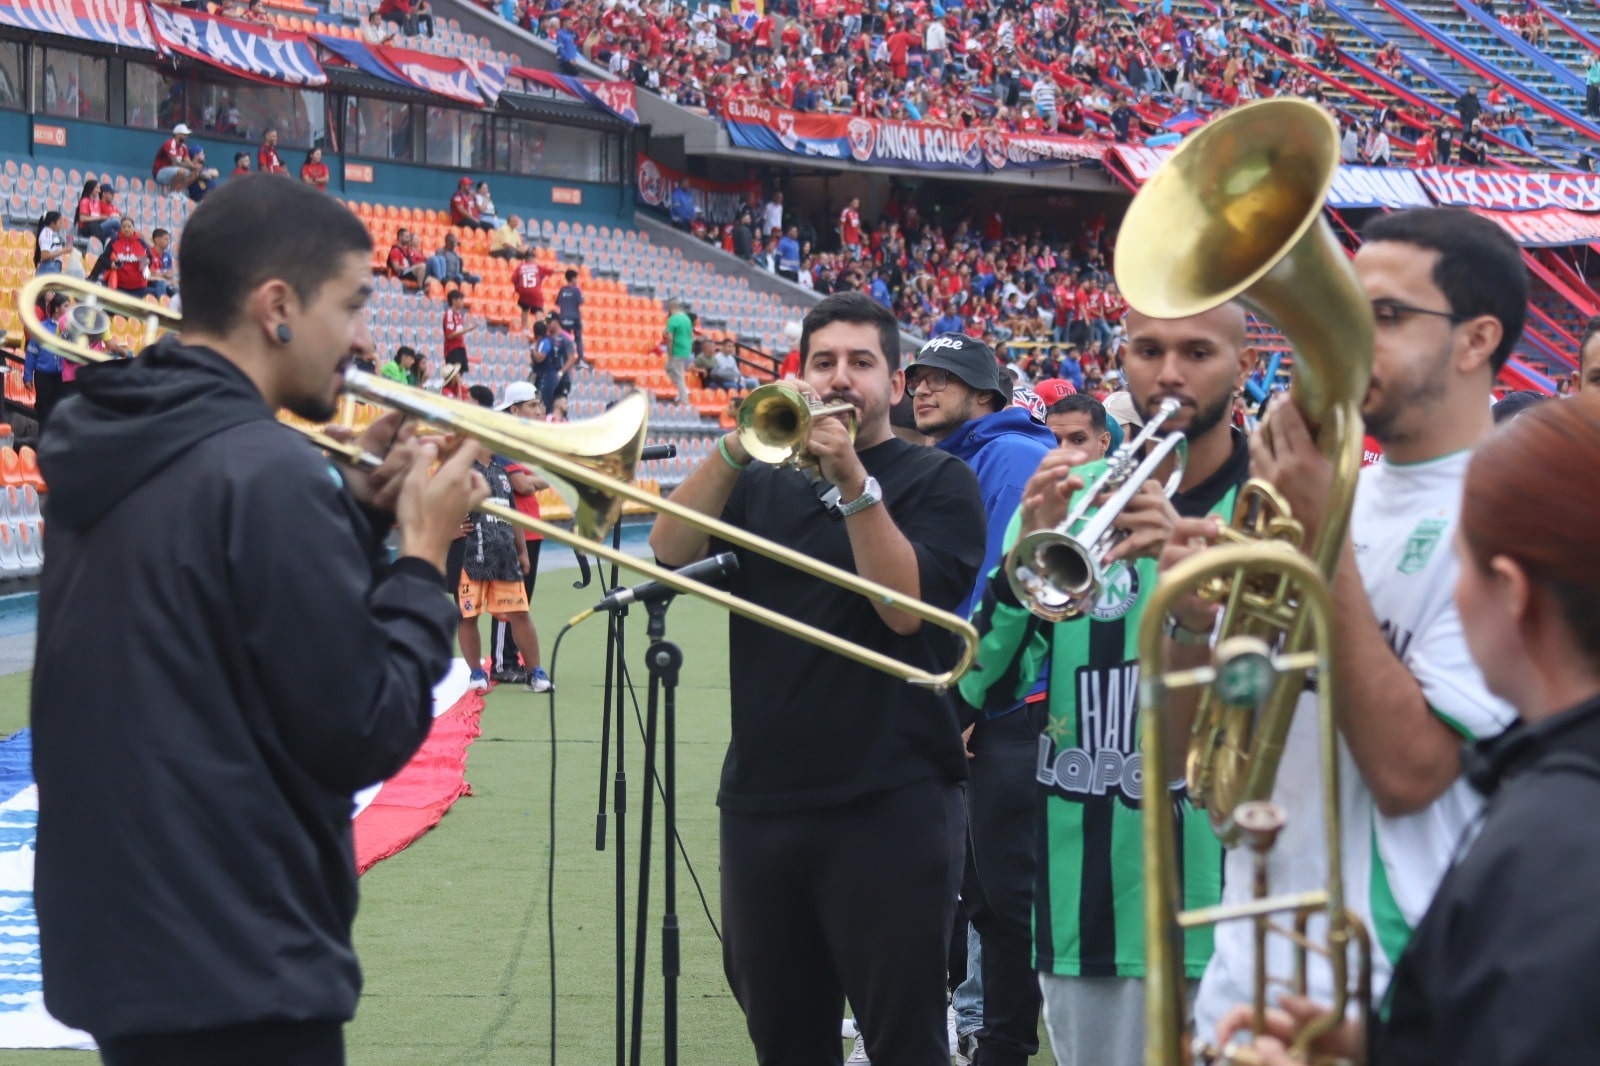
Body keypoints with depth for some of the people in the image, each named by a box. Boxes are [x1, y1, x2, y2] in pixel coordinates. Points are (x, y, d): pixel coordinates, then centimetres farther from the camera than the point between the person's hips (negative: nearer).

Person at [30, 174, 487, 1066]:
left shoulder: (116, 460, 7)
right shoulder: (266, 473, -19)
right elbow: (365, 734, -17)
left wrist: (353, 510, 9)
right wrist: (424, 554, -5)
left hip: (115, 942, 9)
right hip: (236, 979, -9)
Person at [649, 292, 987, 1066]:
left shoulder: (936, 481, 3)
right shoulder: (763, 483, 14)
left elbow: (906, 604, -13)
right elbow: (669, 551, -2)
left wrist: (852, 481, -18)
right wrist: (737, 445, -12)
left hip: (891, 804, -4)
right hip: (762, 800, 5)